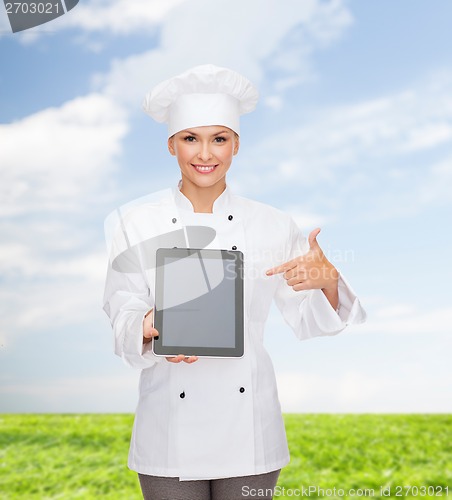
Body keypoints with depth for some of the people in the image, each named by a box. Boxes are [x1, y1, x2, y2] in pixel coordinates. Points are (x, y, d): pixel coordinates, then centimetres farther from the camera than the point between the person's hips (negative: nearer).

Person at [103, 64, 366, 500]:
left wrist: (328, 280, -19)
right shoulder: (137, 224, -2)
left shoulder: (273, 226, -1)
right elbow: (122, 311, -4)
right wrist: (153, 327, -25)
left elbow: (307, 321, 1)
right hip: (171, 428, 0)